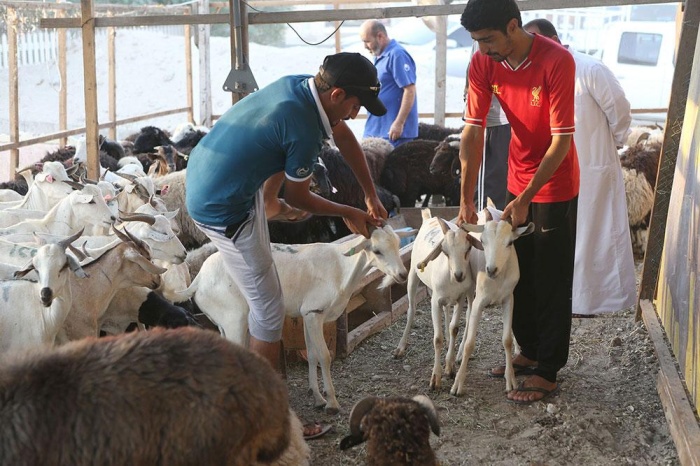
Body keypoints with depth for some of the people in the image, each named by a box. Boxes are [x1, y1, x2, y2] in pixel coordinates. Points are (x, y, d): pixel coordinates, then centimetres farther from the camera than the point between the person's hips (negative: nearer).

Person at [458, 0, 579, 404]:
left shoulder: (557, 61, -26)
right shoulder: (483, 63, -10)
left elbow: (562, 140, -24)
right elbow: (473, 131, -10)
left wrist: (526, 198, -23)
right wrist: (467, 199, -11)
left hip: (555, 186, -6)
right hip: (518, 182, 6)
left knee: (551, 282, 1)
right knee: (519, 275, 16)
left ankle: (547, 372, 12)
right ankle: (530, 351, 33)